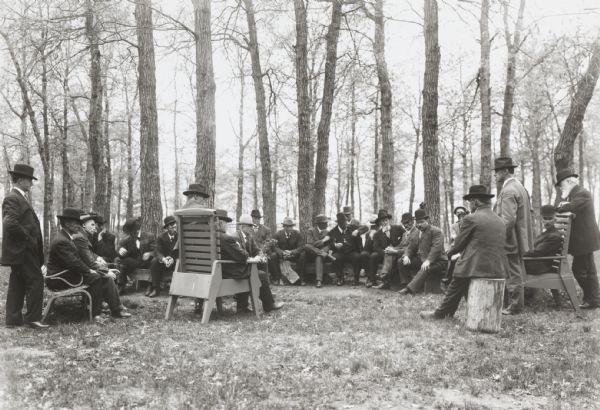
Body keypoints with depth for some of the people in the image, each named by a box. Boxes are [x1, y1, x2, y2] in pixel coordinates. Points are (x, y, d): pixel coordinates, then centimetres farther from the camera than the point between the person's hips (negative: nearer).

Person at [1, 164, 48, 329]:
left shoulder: (19, 198, 18)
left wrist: (30, 239, 11)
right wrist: (28, 238, -17)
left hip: (22, 250, 10)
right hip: (22, 249, -10)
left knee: (17, 284, 13)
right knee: (36, 281, -7)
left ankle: (13, 319, 20)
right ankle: (32, 318, -3)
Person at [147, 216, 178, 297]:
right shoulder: (161, 237, 0)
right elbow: (157, 251, -12)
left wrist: (173, 259, -29)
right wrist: (163, 259, -35)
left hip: (176, 261, -2)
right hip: (164, 261, 2)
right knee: (154, 261, -27)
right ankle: (155, 287, -23)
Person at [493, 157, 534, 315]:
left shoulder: (508, 191, -19)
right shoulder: (519, 186, 14)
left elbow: (508, 220, -25)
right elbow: (527, 212, 20)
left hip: (510, 241, -10)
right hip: (519, 239, 10)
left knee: (513, 274, -1)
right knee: (517, 273, 17)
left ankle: (515, 306, 8)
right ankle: (516, 302, 27)